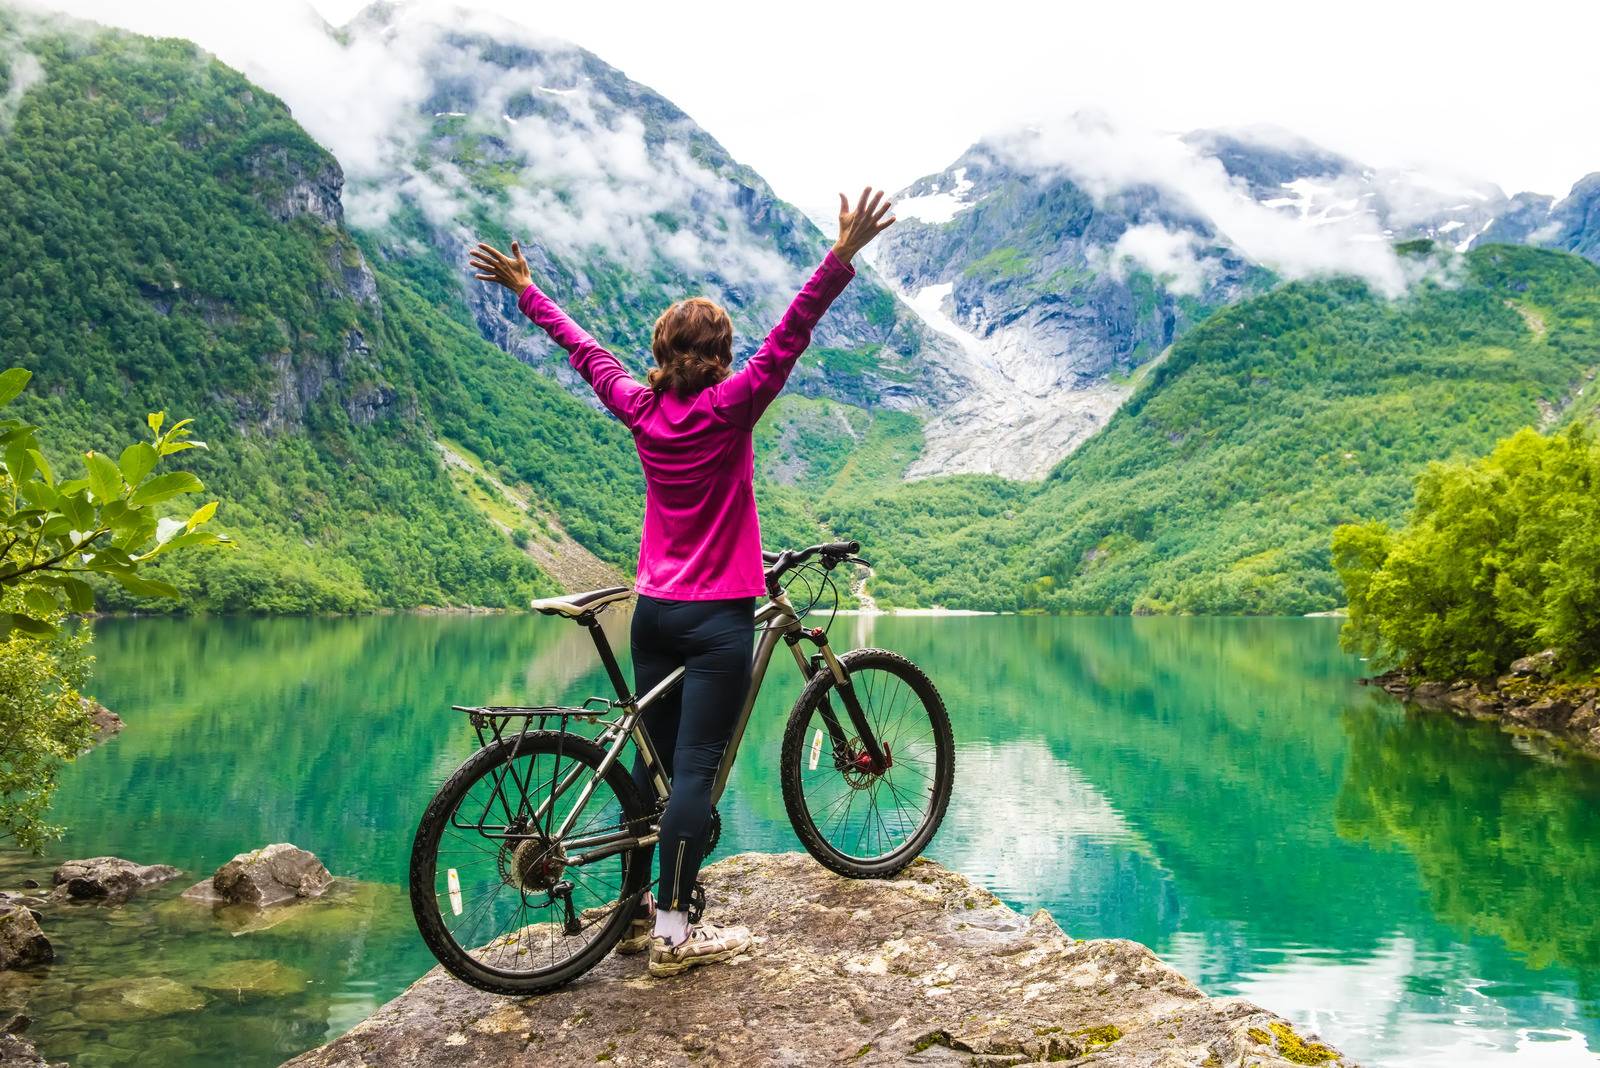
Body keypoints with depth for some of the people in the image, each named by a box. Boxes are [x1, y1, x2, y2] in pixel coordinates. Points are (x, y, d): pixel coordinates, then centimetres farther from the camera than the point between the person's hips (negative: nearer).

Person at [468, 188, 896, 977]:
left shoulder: (639, 408, 3)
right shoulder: (728, 407, -11)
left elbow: (581, 349, 16)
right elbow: (791, 334, -20)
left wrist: (526, 291, 30)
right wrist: (844, 255, -26)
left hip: (654, 610, 6)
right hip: (717, 616, -6)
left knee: (650, 762, 12)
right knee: (695, 771, -5)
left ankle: (634, 910, 20)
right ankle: (674, 932, -1)